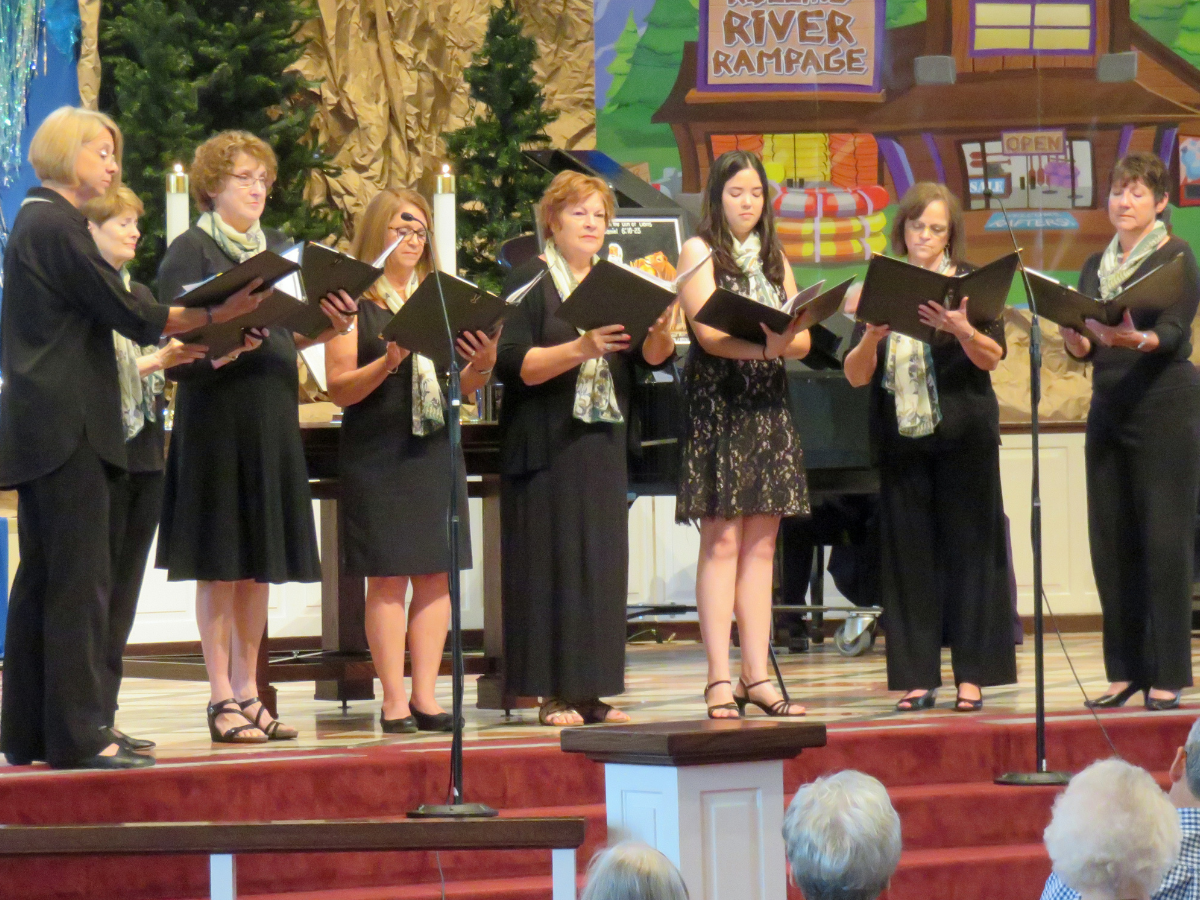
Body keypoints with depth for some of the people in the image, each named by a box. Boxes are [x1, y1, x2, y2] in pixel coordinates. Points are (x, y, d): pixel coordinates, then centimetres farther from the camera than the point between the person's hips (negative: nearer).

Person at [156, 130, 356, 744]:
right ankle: (222, 698, -3)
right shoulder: (191, 251, -4)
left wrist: (326, 327, -3)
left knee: (259, 562, 8)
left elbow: (288, 335, 16)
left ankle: (247, 691, 13)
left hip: (273, 417, 7)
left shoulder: (276, 249, 17)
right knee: (219, 560, -5)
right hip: (217, 416, -7)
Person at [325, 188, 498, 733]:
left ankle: (425, 697, 7)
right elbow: (340, 389, -8)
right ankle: (394, 702, -3)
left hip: (435, 448, 5)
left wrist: (481, 366, -7)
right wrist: (388, 362, -22)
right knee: (388, 576, -5)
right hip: (378, 456, -5)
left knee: (436, 574, 2)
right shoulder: (353, 302, -1)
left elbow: (460, 388, 14)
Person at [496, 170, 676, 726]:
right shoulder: (530, 282, -2)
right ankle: (552, 693, -4)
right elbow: (511, 364, -13)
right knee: (552, 561, -7)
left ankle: (590, 691, 6)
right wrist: (578, 350, -25)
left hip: (603, 445, 5)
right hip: (547, 446, -5)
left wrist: (659, 331, -17)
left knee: (602, 562, 3)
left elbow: (654, 358, 5)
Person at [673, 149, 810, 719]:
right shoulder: (699, 252, 2)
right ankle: (719, 679, -11)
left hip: (768, 405, 6)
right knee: (722, 541, -9)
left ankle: (757, 674, 5)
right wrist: (766, 343, -28)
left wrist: (784, 340, -16)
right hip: (717, 403, -6)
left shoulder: (774, 259, 19)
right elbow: (709, 333, -12)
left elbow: (803, 339, 8)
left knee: (761, 544, 4)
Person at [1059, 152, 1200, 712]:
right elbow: (1084, 348, 11)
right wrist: (1073, 337, -12)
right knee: (1111, 540, 4)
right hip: (1109, 409, 6)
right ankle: (1126, 670, 10)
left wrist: (1137, 339, -38)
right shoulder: (1096, 267, 15)